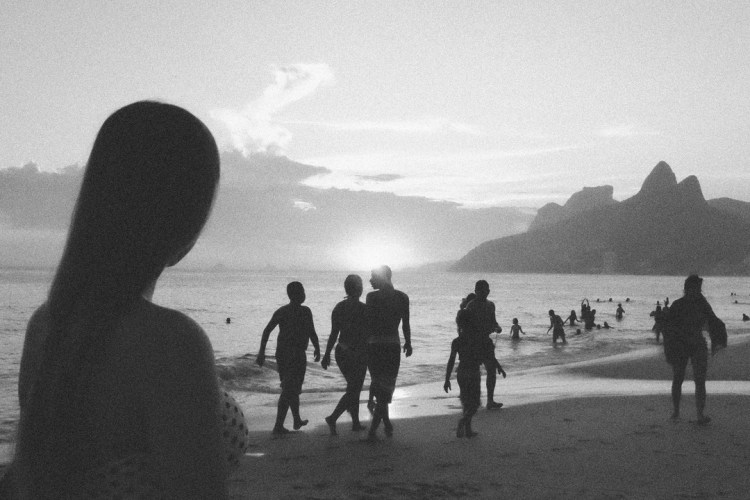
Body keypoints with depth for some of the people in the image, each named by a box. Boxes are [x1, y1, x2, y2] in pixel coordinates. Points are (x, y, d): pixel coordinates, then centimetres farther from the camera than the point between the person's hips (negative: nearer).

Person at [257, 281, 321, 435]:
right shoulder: (305, 311, -9)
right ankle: (278, 427, -9)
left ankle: (297, 420, 33)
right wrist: (317, 349, 5)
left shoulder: (281, 311, 5)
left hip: (281, 354, 6)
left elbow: (266, 331, -1)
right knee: (289, 391, -4)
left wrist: (261, 352, -1)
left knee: (292, 388, 20)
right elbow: (312, 333, -10)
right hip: (297, 355, -6)